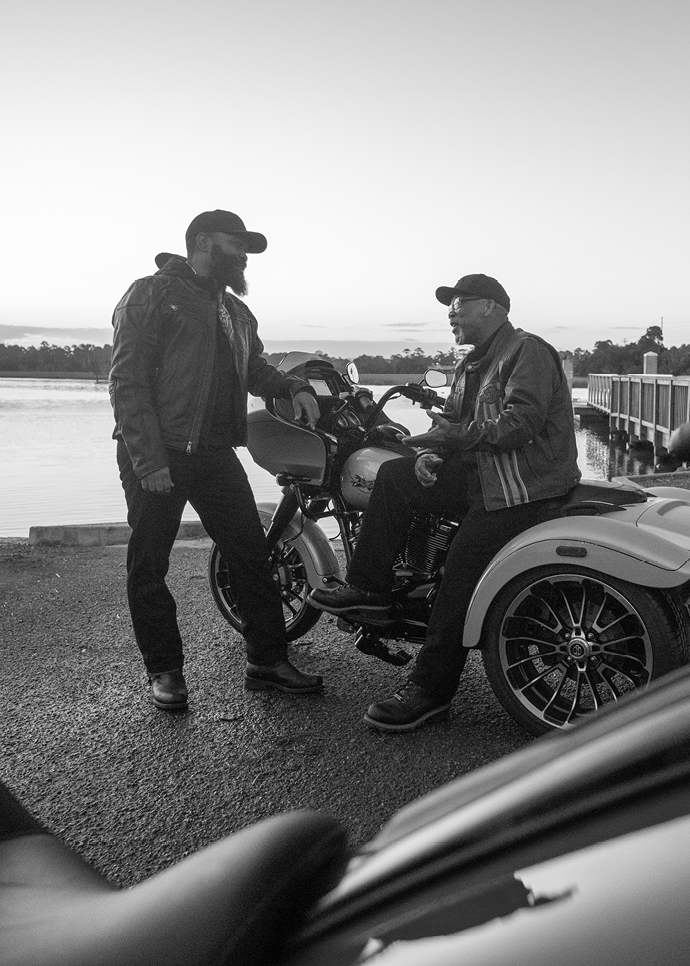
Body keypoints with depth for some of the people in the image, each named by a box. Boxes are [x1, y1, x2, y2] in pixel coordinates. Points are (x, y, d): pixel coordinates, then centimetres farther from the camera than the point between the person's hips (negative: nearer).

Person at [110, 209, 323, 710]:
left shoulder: (236, 312, 20)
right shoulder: (152, 294, -5)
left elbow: (255, 368, 25)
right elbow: (128, 380, -12)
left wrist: (294, 387, 2)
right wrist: (148, 459, -19)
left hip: (215, 452, 6)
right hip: (156, 455, -6)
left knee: (252, 553, 3)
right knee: (149, 565, 2)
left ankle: (267, 660, 13)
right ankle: (165, 669, 16)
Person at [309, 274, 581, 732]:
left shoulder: (528, 352, -11)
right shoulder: (473, 366, 21)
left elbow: (521, 422, -23)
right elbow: (452, 419, 17)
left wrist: (461, 434, -30)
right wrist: (430, 450, -5)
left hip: (526, 489, -10)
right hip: (481, 477, 10)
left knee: (459, 584, -17)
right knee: (395, 476, 2)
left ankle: (430, 690, -8)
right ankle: (370, 591, 1)